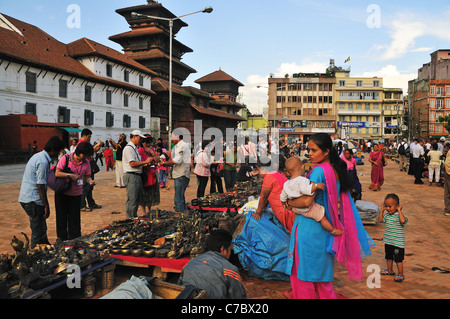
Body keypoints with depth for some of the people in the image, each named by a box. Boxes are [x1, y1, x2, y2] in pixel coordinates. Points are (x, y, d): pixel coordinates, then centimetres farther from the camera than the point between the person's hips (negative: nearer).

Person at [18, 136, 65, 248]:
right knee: (38, 231, 1)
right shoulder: (43, 161, -20)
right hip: (33, 200, -10)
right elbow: (40, 186, -21)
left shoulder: (38, 156, 12)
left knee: (42, 228, 22)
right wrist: (46, 206, -15)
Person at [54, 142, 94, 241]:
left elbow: (87, 176, 1)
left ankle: (74, 241, 20)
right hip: (62, 193, -2)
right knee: (62, 217, 10)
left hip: (76, 194, 2)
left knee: (74, 219, 8)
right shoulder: (66, 158, -13)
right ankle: (62, 238, 26)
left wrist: (90, 181, -20)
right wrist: (70, 175, -27)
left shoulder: (86, 163, -3)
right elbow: (57, 173, -16)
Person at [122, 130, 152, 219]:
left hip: (137, 176, 10)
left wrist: (145, 165, 9)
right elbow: (132, 164, -19)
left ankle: (134, 218, 24)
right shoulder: (128, 148, -12)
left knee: (137, 199, 15)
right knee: (132, 200, -6)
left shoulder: (135, 148, 20)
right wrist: (145, 162, -13)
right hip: (131, 176, -10)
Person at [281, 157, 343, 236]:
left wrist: (284, 204, 24)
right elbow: (305, 189, -49)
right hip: (307, 209, -6)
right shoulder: (302, 180, -29)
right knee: (323, 217, 9)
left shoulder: (287, 184, -7)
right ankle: (333, 231, 23)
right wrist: (316, 185, -39)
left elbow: (282, 197, 4)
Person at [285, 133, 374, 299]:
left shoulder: (319, 170, -18)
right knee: (323, 274, 21)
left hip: (308, 228, -8)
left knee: (302, 274, 7)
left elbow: (306, 201, -24)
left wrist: (288, 202, -8)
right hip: (325, 229, 9)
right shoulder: (336, 170, 8)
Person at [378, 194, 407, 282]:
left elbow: (403, 221, -37)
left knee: (398, 259, 3)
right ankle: (390, 270, 38)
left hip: (398, 242, -7)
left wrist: (399, 210, -31)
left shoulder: (399, 214, -18)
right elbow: (380, 220, 4)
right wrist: (382, 210, -1)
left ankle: (401, 274, 16)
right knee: (388, 257, 21)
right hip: (388, 241, 7)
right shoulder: (387, 214, 2)